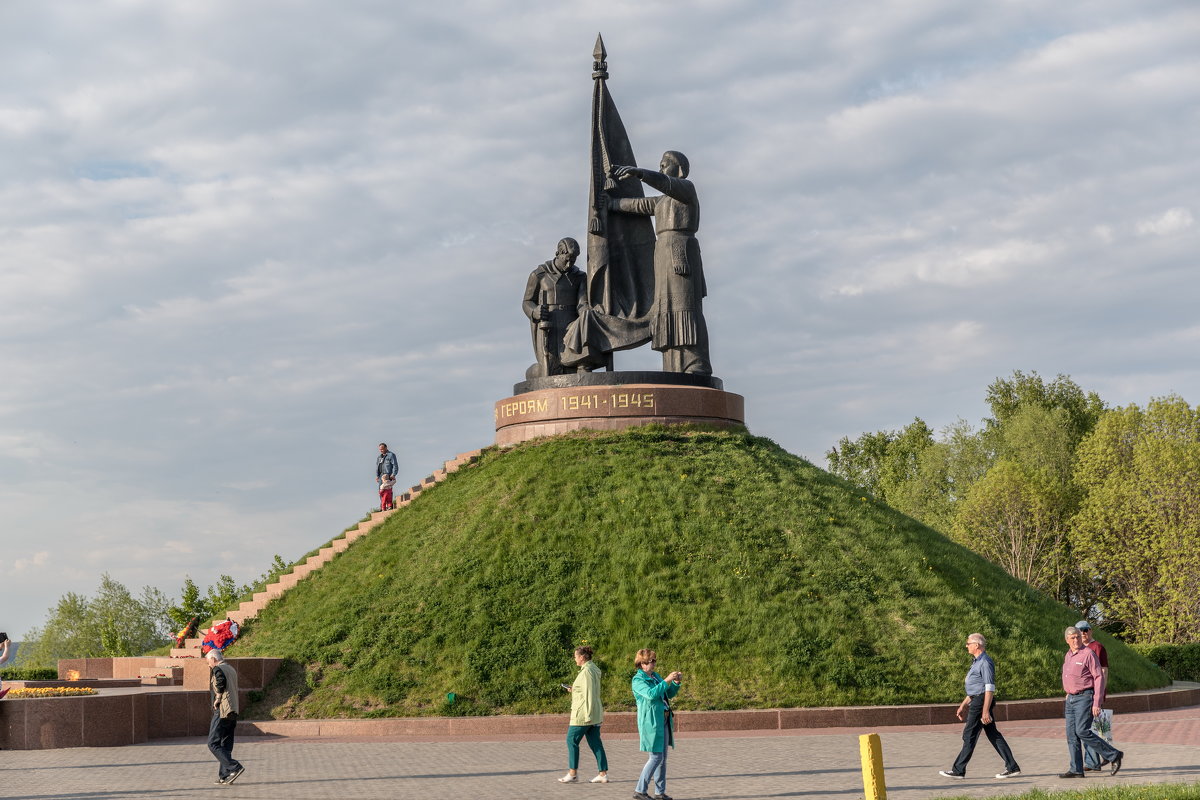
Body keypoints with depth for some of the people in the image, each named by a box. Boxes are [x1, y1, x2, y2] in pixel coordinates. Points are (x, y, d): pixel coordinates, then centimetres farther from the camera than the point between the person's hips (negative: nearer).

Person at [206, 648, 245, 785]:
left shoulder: (217, 669, -7)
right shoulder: (231, 669, 19)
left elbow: (221, 681, -28)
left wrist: (217, 699, -16)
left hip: (222, 712, -9)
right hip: (233, 712, 9)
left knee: (213, 744, -5)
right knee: (226, 746, 12)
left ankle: (235, 767, -15)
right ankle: (224, 776, 11)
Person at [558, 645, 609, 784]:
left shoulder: (587, 671, -16)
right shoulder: (594, 669, 13)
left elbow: (589, 694, -21)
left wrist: (588, 715, -21)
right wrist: (574, 689, 15)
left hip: (583, 714, -10)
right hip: (594, 714, 10)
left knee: (572, 740, 1)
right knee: (595, 743, 8)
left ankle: (573, 773, 5)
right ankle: (603, 774, 6)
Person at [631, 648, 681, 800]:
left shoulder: (656, 676, 15)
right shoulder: (638, 680, -10)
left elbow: (669, 694, 22)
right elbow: (651, 694, -26)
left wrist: (676, 683, 4)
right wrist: (667, 681, -25)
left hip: (663, 721, 8)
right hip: (651, 722, -8)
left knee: (663, 757, 9)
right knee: (656, 757, -10)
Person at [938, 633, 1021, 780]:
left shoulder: (985, 662, -15)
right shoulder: (977, 662, 17)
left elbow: (990, 688, -20)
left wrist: (985, 711, -24)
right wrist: (964, 705, 26)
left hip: (981, 702, -10)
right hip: (976, 701, 10)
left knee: (969, 735, -4)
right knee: (993, 735, 9)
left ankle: (958, 770, 2)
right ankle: (1012, 767, 10)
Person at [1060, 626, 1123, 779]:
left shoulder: (1088, 654, -10)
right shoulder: (1068, 656, 14)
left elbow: (1099, 678, -13)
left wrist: (1097, 703, -18)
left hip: (1085, 697, -8)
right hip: (1071, 699, 8)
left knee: (1082, 731, -16)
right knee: (1072, 734, 3)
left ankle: (1113, 755, -5)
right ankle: (1076, 770, 5)